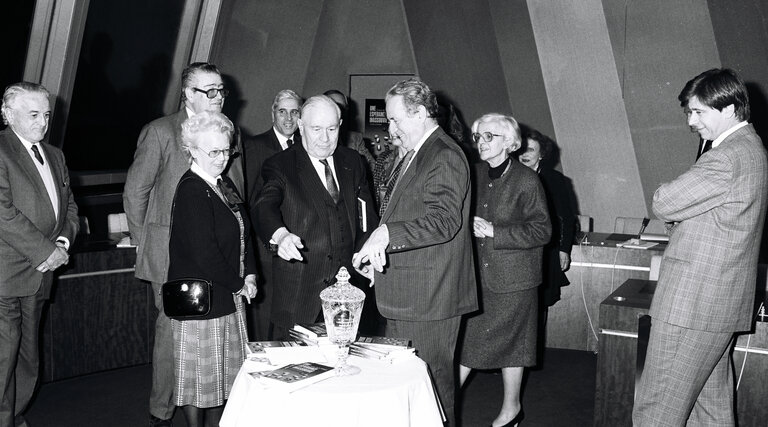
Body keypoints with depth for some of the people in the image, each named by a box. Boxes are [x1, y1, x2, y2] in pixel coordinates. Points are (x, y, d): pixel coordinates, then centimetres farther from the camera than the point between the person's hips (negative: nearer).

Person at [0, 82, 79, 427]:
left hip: (39, 272, 7)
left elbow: (69, 205, 19)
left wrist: (64, 240, -1)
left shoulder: (54, 155, 17)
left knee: (28, 356, 14)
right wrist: (46, 251, -15)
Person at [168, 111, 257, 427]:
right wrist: (238, 284, -11)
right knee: (200, 374, 4)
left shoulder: (223, 184, 10)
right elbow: (205, 253, -22)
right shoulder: (191, 190, -17)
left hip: (229, 296, 8)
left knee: (224, 372, 16)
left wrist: (250, 275, 1)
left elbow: (243, 232, 15)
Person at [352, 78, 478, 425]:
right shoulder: (413, 156, 19)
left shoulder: (445, 156, -13)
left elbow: (444, 220, -24)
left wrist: (386, 234, -31)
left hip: (429, 299, -10)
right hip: (402, 299, 10)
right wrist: (378, 251, 14)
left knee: (432, 384, 0)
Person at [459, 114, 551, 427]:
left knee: (510, 342, 8)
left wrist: (494, 232, -19)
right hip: (477, 274, 4)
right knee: (466, 338, 3)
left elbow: (542, 230, -13)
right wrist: (472, 227, -3)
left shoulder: (526, 180, -10)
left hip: (513, 278, -4)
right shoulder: (475, 175, 6)